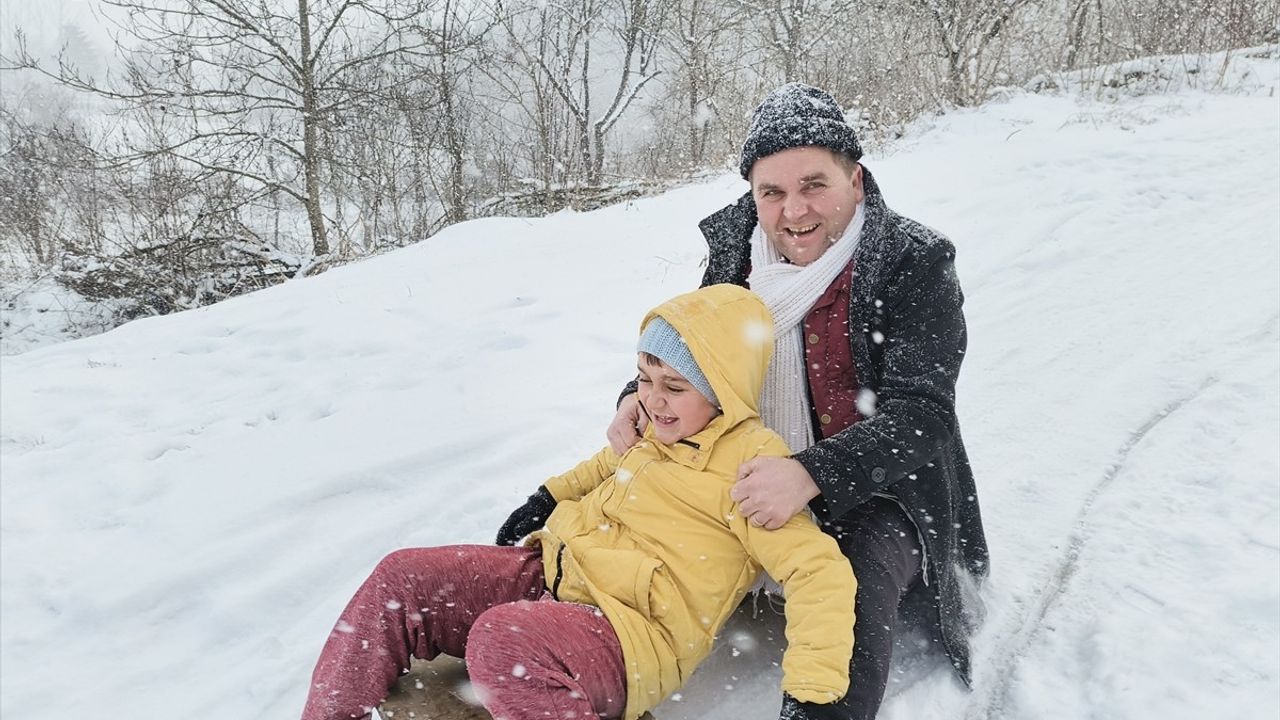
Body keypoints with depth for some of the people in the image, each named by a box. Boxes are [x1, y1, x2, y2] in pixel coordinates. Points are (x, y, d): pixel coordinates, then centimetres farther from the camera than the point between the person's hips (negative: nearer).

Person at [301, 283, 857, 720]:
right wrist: (550, 495, 26)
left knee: (502, 639, -38)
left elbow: (820, 570, -19)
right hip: (551, 571, 8)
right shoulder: (665, 430, 11)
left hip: (631, 636, -8)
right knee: (400, 579, -3)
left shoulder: (749, 461, -13)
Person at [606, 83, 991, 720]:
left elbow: (920, 415, -22)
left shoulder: (914, 263, -15)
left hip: (877, 489, -5)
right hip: (747, 478, 6)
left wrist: (812, 475, -37)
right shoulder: (736, 249, 0)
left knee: (853, 590, -31)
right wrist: (642, 395, -7)